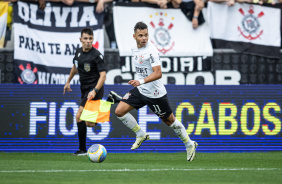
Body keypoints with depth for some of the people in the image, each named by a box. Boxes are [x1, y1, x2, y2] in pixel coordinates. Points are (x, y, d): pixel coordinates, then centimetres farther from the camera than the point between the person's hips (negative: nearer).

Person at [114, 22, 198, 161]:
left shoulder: (151, 51, -20)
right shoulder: (135, 49, 5)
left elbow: (158, 73, -28)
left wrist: (141, 81, -39)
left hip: (155, 93, -7)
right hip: (140, 90, 7)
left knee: (169, 120, 6)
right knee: (119, 111, -6)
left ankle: (189, 144, 25)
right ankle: (141, 135, 11)